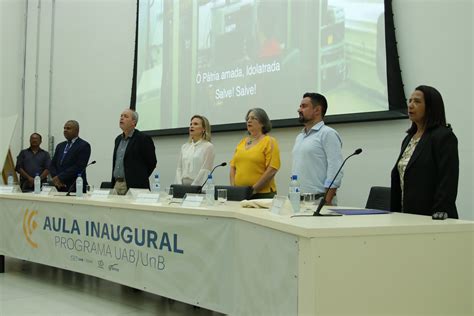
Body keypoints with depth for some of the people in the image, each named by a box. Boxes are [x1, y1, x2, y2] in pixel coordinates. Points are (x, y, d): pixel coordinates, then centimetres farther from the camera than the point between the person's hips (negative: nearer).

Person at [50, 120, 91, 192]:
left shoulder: (84, 146, -5)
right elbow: (52, 165, 13)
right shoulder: (60, 146, 17)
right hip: (60, 188, 6)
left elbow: (79, 167, -14)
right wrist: (55, 178, -6)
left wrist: (60, 178, -15)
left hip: (76, 189, -5)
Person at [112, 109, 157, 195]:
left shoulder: (143, 139, -6)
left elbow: (151, 162, -6)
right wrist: (113, 184, 15)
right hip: (117, 185, 7)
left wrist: (139, 179, -2)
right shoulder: (118, 139, 17)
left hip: (134, 186, -6)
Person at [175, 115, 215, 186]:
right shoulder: (184, 147, 14)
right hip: (183, 185, 5)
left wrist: (191, 187, -16)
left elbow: (205, 171, -10)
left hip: (197, 186, -5)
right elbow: (179, 169, 11)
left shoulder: (208, 146, -3)